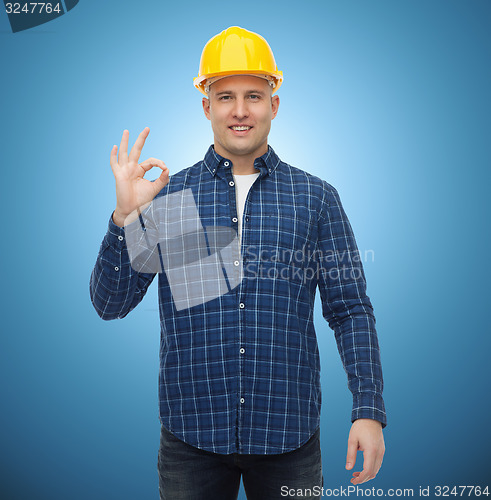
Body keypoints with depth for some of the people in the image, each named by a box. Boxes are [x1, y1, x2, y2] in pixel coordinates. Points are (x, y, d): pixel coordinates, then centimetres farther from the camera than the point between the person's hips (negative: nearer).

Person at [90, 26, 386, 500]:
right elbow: (109, 304, -1)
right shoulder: (165, 196, 1)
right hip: (191, 435, 0)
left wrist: (369, 410, -6)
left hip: (289, 435, 1)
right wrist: (125, 215, -15)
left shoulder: (316, 198, 2)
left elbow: (349, 309, 2)